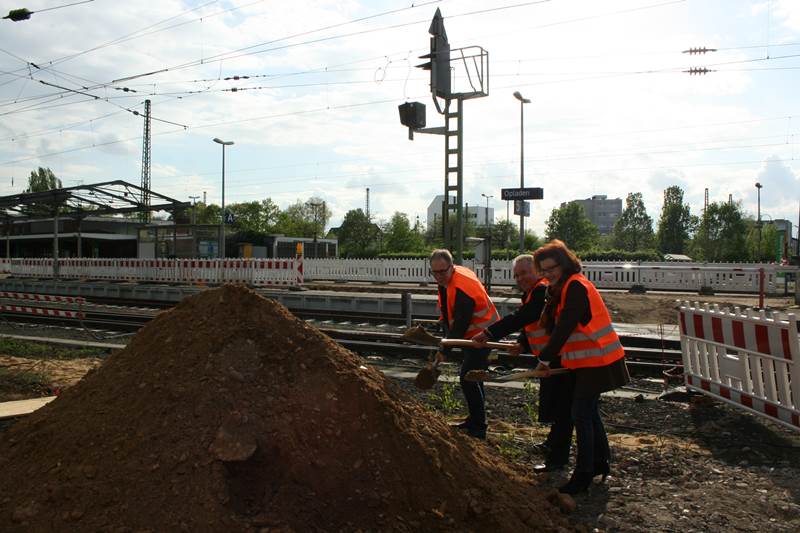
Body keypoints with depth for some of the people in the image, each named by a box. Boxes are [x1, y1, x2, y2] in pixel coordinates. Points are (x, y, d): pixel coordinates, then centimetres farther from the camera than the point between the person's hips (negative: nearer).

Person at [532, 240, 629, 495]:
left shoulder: (576, 287, -19)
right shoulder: (565, 288, 13)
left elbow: (565, 328, -23)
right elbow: (553, 326, 15)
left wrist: (546, 359, -19)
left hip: (596, 361, -10)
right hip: (590, 361, 10)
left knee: (581, 415, -8)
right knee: (589, 411, 19)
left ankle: (583, 474, -1)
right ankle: (601, 462, 34)